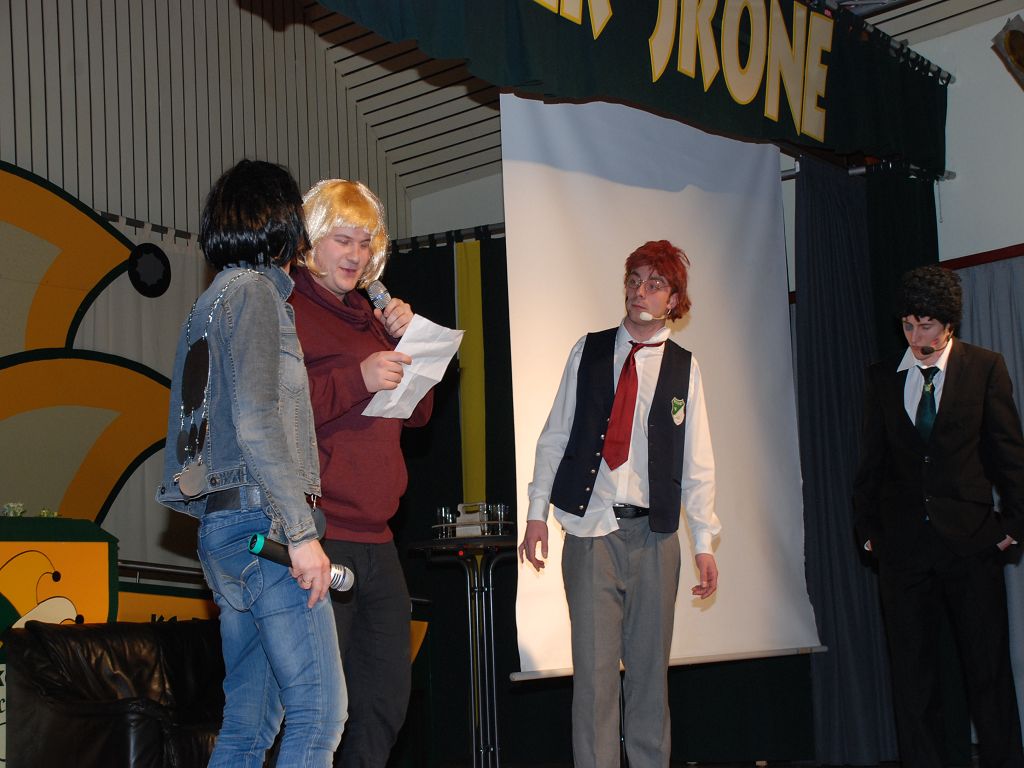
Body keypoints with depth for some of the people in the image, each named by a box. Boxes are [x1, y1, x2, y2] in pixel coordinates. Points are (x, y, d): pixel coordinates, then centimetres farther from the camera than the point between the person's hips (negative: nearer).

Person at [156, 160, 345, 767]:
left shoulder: (215, 300, 23)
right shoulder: (253, 291, -5)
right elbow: (256, 419, -16)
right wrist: (301, 532, -18)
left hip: (226, 525, 10)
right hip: (262, 518, -10)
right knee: (319, 709, -11)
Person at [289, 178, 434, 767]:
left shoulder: (367, 317, 20)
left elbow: (418, 414, 20)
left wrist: (408, 342, 6)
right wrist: (357, 378, -21)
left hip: (376, 540, 9)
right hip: (319, 537, -9)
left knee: (389, 695, 15)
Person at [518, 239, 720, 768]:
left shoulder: (683, 367, 7)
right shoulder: (588, 351, 7)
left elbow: (697, 464, 6)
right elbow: (554, 437, 9)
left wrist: (704, 542, 2)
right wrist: (537, 511, 3)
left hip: (655, 533, 1)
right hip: (591, 530, -1)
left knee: (650, 666, 7)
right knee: (595, 668, -4)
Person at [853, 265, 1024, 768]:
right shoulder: (883, 377, 8)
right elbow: (871, 460, 11)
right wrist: (868, 528, 7)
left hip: (970, 538, -2)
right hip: (903, 543, 2)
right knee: (911, 672, 5)